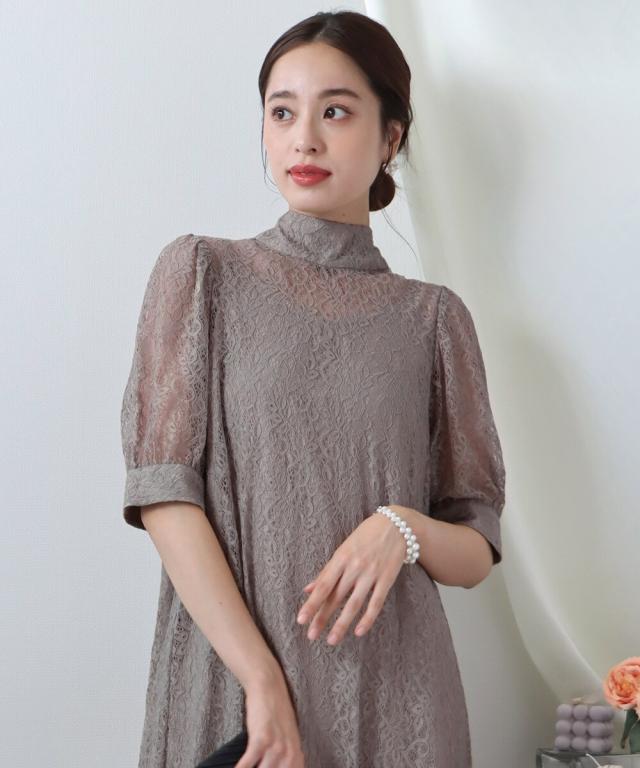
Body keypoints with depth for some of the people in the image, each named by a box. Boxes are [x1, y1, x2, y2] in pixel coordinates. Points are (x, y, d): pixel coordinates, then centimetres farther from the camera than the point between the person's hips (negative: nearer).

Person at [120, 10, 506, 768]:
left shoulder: (433, 316, 4)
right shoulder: (200, 271, 1)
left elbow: (477, 553, 6)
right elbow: (161, 493, -8)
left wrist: (404, 529, -16)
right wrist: (263, 683, -16)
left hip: (394, 694, 2)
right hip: (228, 675, -1)